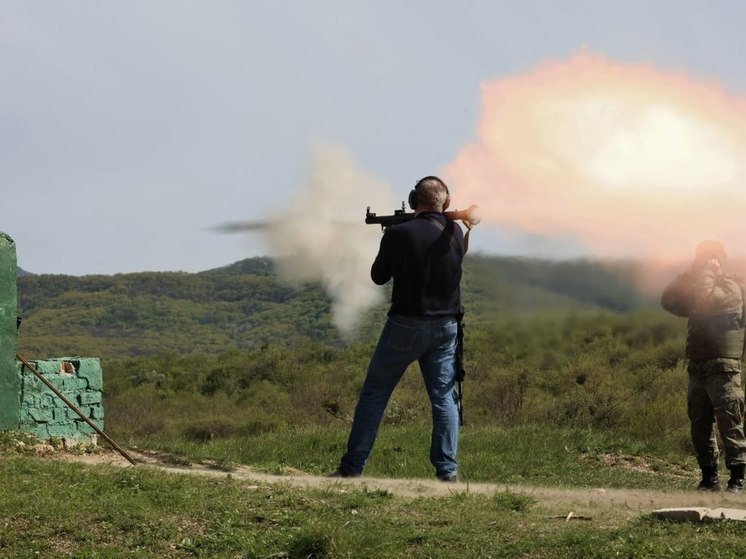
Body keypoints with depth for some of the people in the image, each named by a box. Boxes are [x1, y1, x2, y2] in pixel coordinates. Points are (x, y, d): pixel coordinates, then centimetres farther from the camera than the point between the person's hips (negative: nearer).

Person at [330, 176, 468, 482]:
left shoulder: (399, 233, -13)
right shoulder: (455, 234, -1)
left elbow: (379, 276, 1)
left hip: (406, 325, -3)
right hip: (445, 327, 3)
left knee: (373, 394, 6)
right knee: (444, 398, 6)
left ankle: (351, 468, 6)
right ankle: (447, 469, 0)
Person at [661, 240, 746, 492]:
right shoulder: (696, 287, 20)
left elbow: (707, 301, -19)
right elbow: (669, 300, 9)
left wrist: (706, 272, -5)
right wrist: (691, 273, 3)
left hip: (723, 366, -7)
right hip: (697, 367, 7)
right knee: (700, 426, 7)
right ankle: (709, 478, 14)